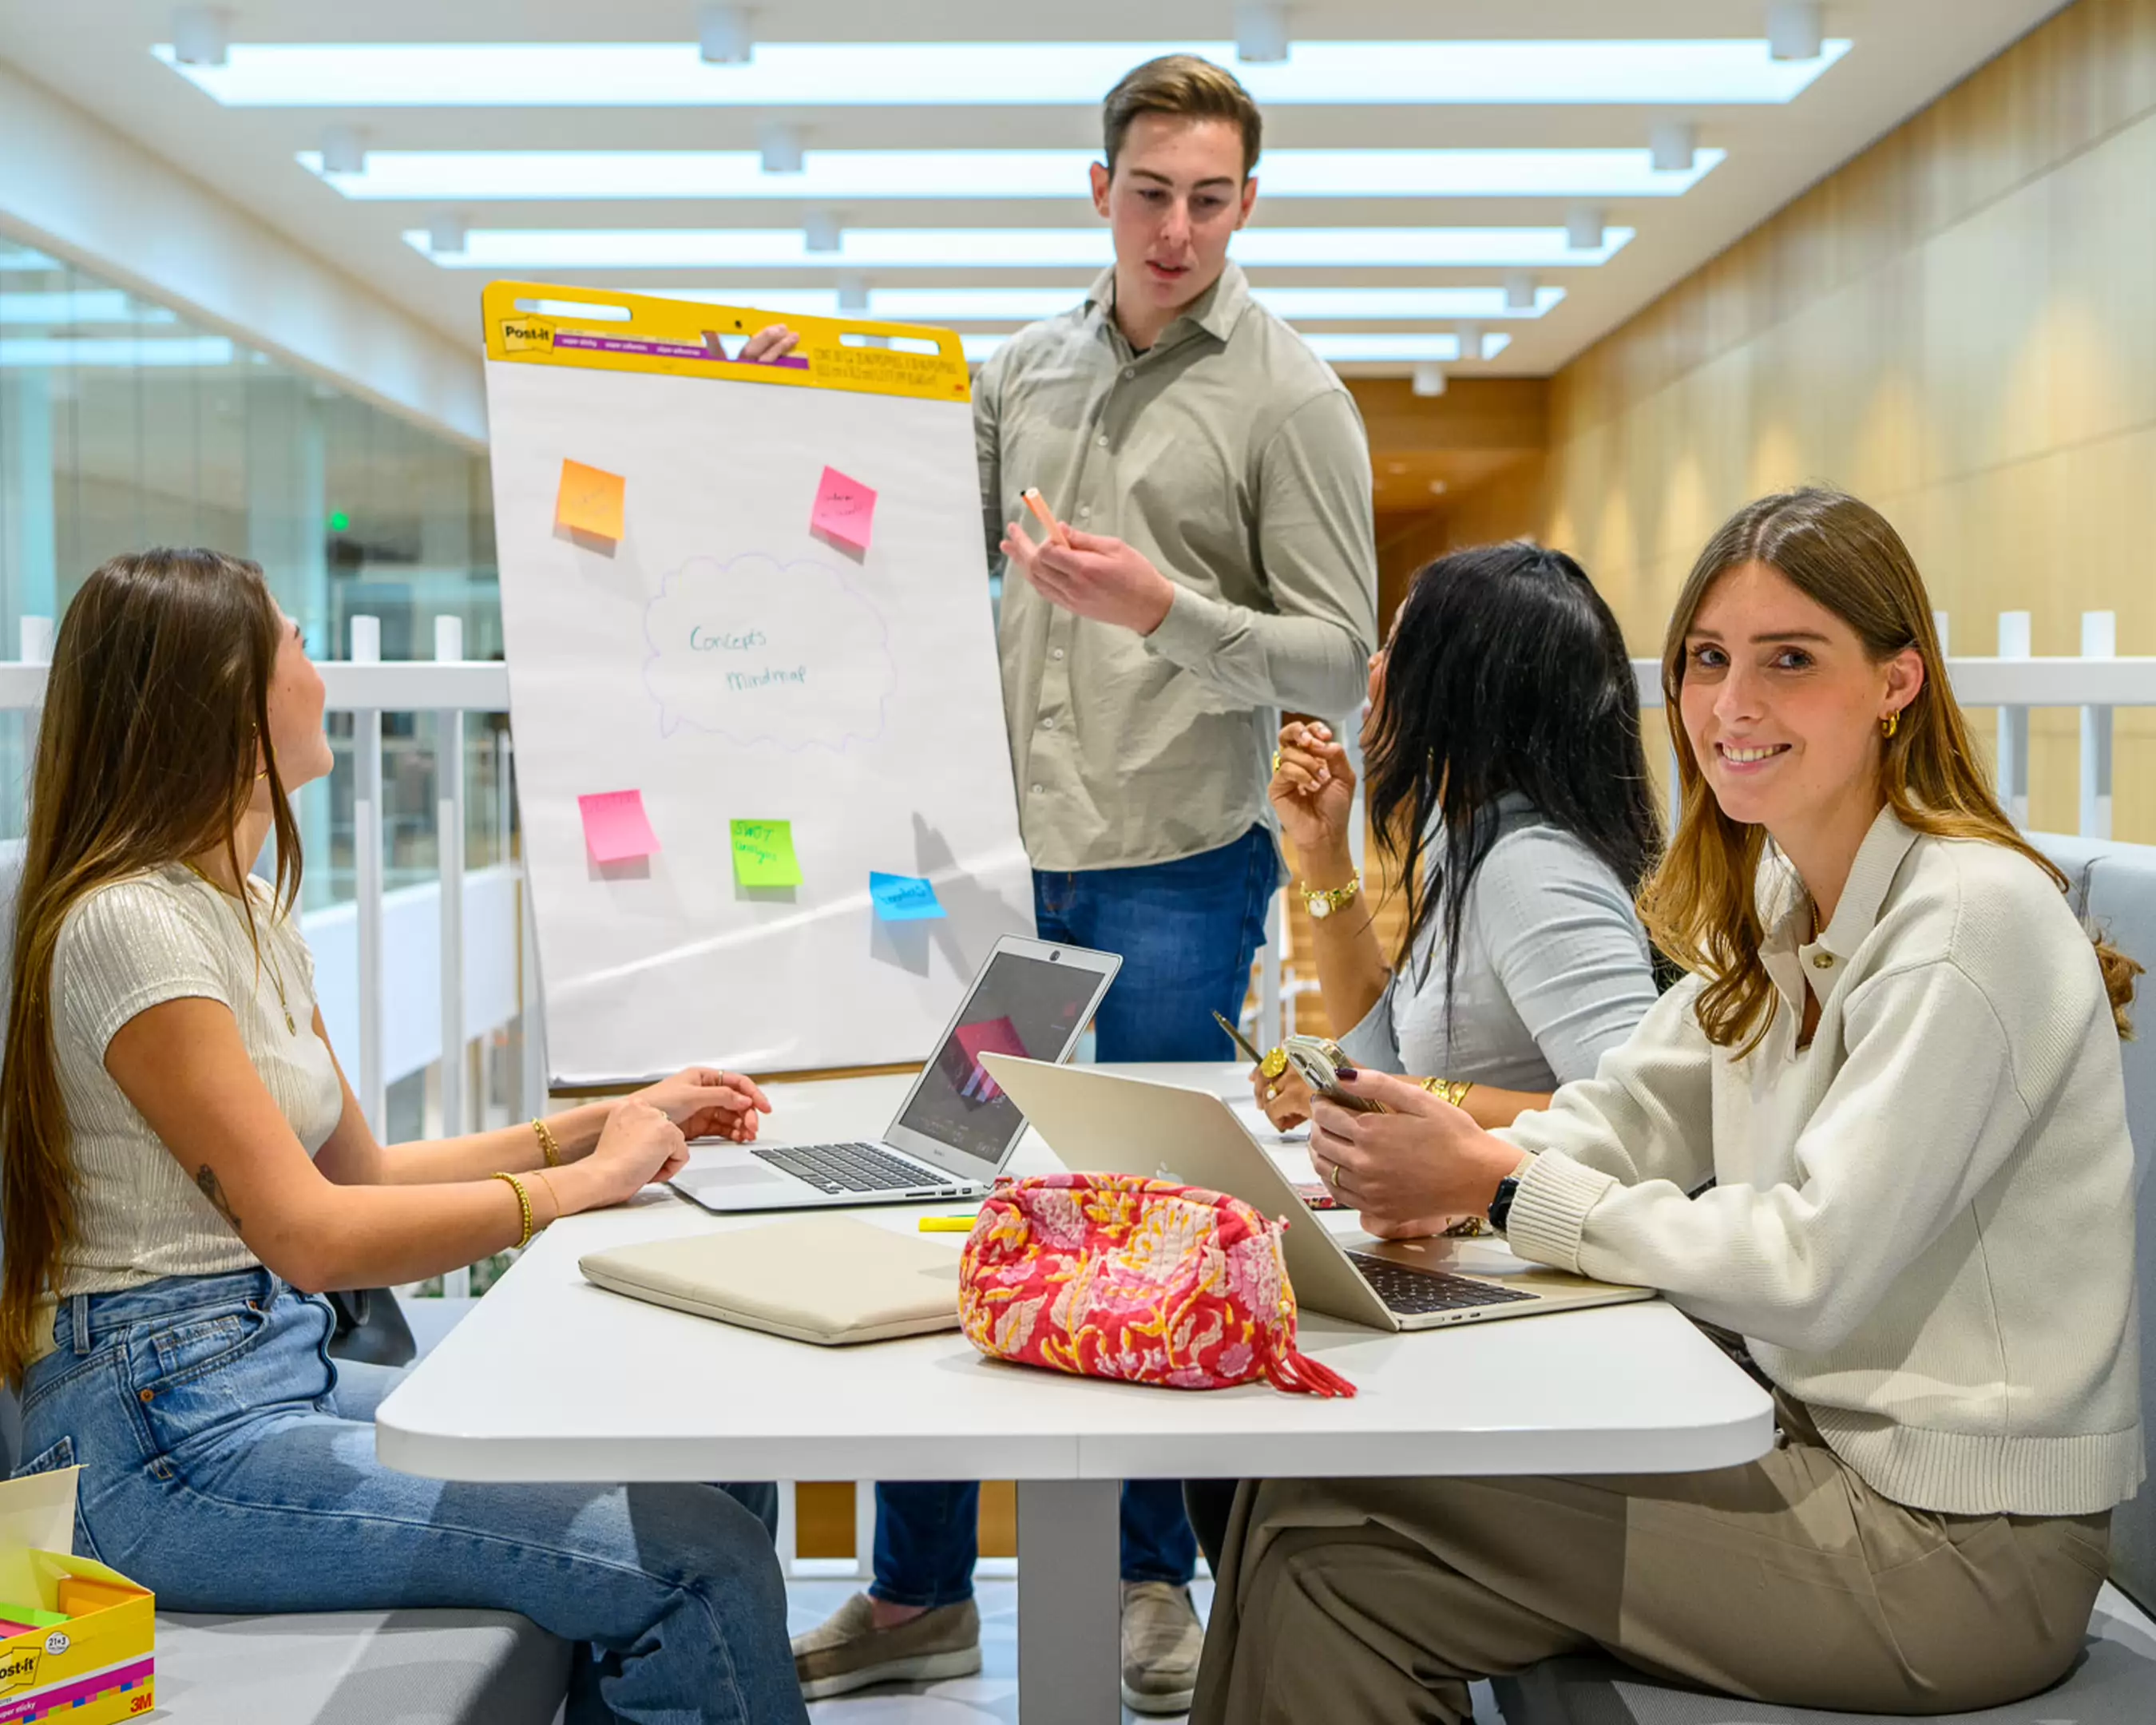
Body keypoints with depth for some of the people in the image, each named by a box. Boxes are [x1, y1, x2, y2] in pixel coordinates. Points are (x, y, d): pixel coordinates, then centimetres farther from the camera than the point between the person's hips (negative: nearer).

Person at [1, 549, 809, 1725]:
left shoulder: (247, 910, 14)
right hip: (167, 1444, -10)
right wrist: (584, 1181, -13)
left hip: (282, 1374, 10)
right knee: (703, 1566, -18)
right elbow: (313, 1235, -21)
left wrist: (607, 1124, 9)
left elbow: (359, 1173, 16)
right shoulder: (125, 925, -16)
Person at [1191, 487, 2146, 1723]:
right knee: (1304, 1496, -2)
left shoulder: (1971, 922, -19)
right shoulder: (1779, 897, 10)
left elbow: (1811, 1270, -23)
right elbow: (1634, 1118, 8)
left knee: (1333, 1539, -12)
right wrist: (1438, 1171, -12)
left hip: (1956, 1541, -8)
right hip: (1822, 1441, 8)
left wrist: (1503, 1183, -19)